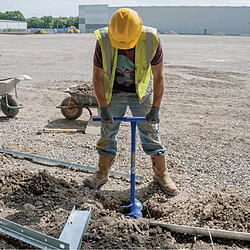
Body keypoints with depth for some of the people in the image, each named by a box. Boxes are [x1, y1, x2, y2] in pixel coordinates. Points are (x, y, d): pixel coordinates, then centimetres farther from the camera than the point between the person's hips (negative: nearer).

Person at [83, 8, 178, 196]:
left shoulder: (151, 39, -25)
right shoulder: (103, 40, -24)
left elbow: (159, 76, -14)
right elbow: (98, 77, -13)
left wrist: (155, 108, -13)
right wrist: (103, 107, -12)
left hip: (142, 92, 0)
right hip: (113, 92, 1)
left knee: (151, 134, 4)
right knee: (107, 134, 7)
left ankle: (161, 174, 20)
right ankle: (103, 173, 24)